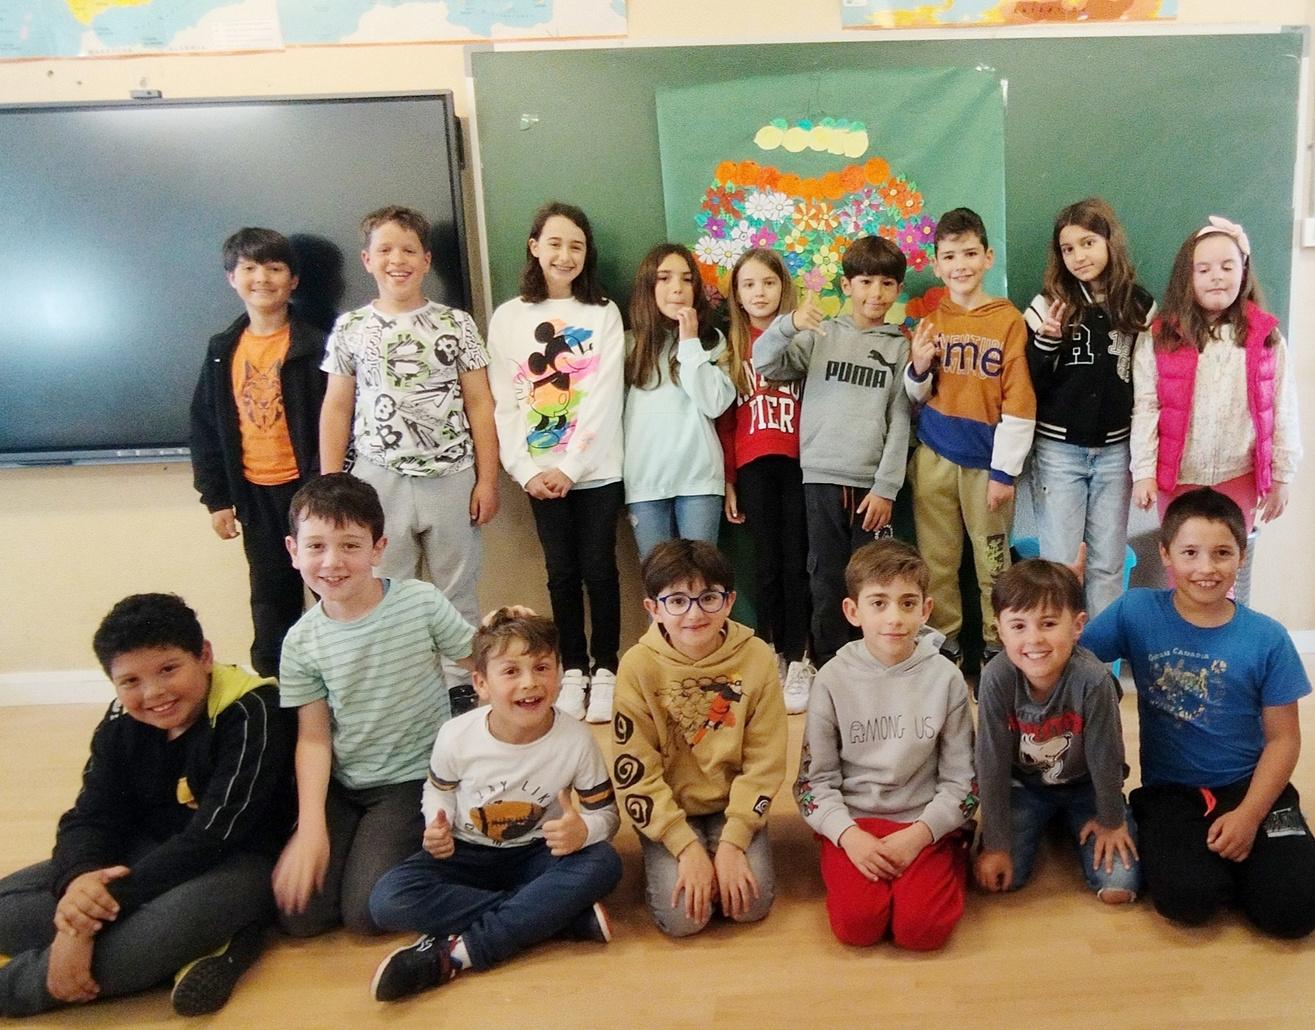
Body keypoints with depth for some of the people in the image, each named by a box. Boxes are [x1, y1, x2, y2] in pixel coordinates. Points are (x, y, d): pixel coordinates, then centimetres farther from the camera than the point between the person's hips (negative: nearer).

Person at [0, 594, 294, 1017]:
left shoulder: (250, 713, -21)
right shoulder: (121, 724, 0)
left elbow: (214, 835, -26)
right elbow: (90, 817, -3)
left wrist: (109, 901, -31)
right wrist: (79, 880, -28)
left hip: (237, 860, -7)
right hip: (149, 854, 8)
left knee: (175, 921, -40)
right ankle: (208, 942, -21)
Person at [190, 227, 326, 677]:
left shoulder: (314, 346, -7)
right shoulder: (223, 350, 6)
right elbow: (205, 425, 9)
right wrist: (215, 498, 5)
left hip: (306, 486, -4)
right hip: (254, 492, 4)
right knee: (271, 596, 13)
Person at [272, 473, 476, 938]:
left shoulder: (421, 602, -16)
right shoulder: (302, 642, -7)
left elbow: (479, 663, -3)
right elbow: (313, 738, -3)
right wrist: (311, 828, -11)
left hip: (414, 778, -3)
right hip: (342, 786, 3)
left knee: (365, 911, -14)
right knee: (298, 914, -5)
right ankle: (362, 839, 20)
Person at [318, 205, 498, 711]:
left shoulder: (455, 323, 2)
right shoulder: (350, 328, 6)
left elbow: (479, 404, 3)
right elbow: (336, 409, 9)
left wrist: (487, 479, -2)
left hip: (451, 478, -1)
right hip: (379, 480, 1)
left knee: (457, 592, 8)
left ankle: (460, 685, 22)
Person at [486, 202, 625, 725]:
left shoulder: (604, 314, 3)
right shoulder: (509, 318, 6)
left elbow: (606, 398, -6)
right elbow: (503, 403, 1)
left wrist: (570, 466, -12)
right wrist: (526, 471, -8)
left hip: (596, 468, -1)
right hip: (539, 473, 1)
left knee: (599, 569, 2)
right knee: (562, 572, 8)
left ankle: (604, 671, 15)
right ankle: (572, 671, 20)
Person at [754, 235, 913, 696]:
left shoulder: (898, 347, 7)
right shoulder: (819, 336, 7)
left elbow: (900, 422, 3)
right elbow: (765, 364, -2)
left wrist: (886, 487, -4)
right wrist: (789, 324, -19)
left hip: (872, 481, 0)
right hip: (822, 476, 0)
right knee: (827, 578, 5)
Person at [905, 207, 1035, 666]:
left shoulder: (1009, 321, -3)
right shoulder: (929, 320, 6)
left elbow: (1019, 404, -5)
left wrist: (1005, 471, -8)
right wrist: (918, 368, -10)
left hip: (986, 458, -3)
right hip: (934, 456, 3)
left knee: (992, 560, 5)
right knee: (936, 559, 8)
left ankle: (995, 644, 20)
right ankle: (943, 642, 21)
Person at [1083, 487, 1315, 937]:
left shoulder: (1267, 639, -6)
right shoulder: (1135, 612, -6)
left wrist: (1248, 815, -12)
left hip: (1249, 786, 1)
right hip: (1169, 789, -1)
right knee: (1187, 898, -25)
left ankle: (1241, 853, 12)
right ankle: (1181, 845, 8)